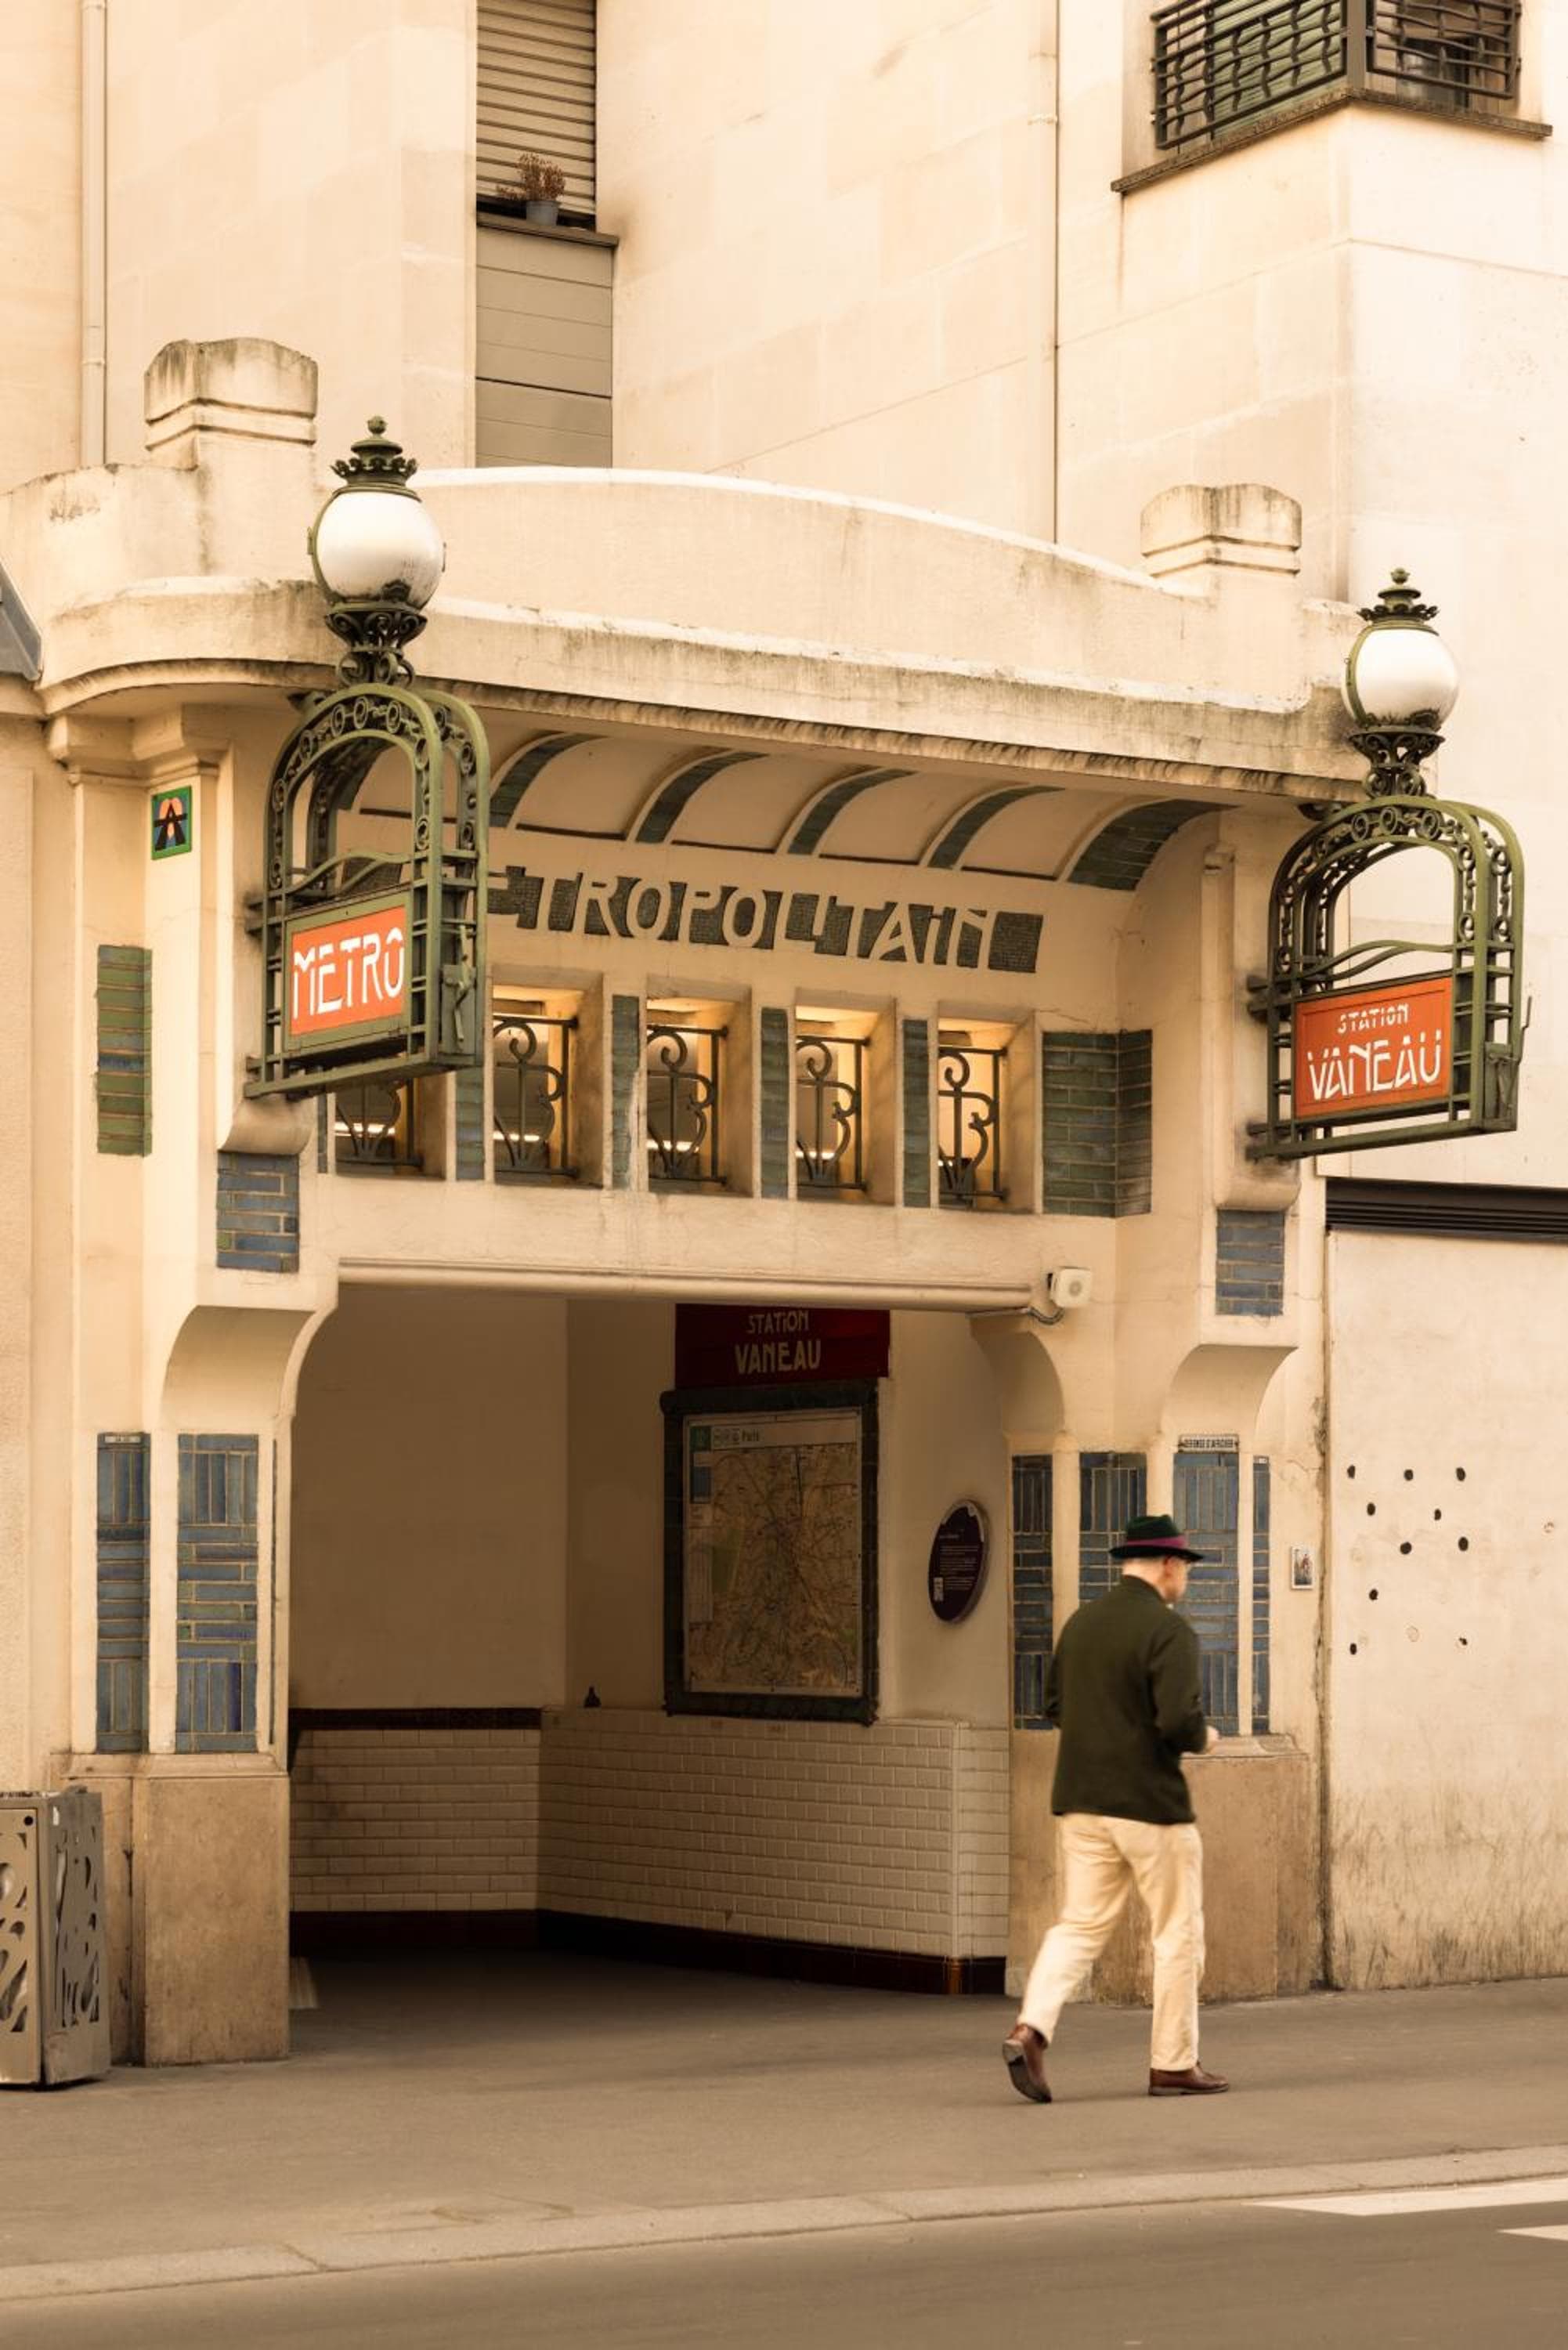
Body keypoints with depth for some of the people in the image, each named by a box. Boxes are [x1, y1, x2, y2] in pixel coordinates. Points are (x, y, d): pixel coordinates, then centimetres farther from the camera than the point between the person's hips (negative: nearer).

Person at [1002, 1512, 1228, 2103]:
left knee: (1080, 1926, 9)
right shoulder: (1168, 1629, -14)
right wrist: (1203, 1739, -3)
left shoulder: (1081, 1623, 9)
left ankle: (1031, 2029, -11)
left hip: (1082, 1801, 6)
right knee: (1178, 1934, 7)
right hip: (1151, 1802, -6)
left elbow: (1056, 1706, 15)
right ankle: (1173, 2064, 12)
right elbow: (1179, 1719, -23)